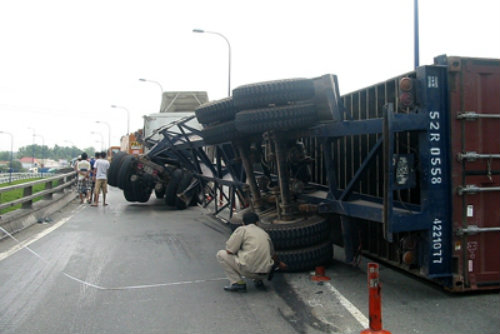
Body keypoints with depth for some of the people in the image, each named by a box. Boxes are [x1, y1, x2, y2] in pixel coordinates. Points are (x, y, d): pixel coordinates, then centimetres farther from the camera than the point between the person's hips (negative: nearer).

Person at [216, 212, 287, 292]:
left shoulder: (242, 229, 3)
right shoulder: (264, 232, 20)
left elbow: (229, 251, -2)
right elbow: (272, 254, 33)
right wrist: (279, 264, 53)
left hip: (249, 271, -6)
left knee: (221, 254, 10)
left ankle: (237, 283, 1)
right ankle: (258, 281, 15)